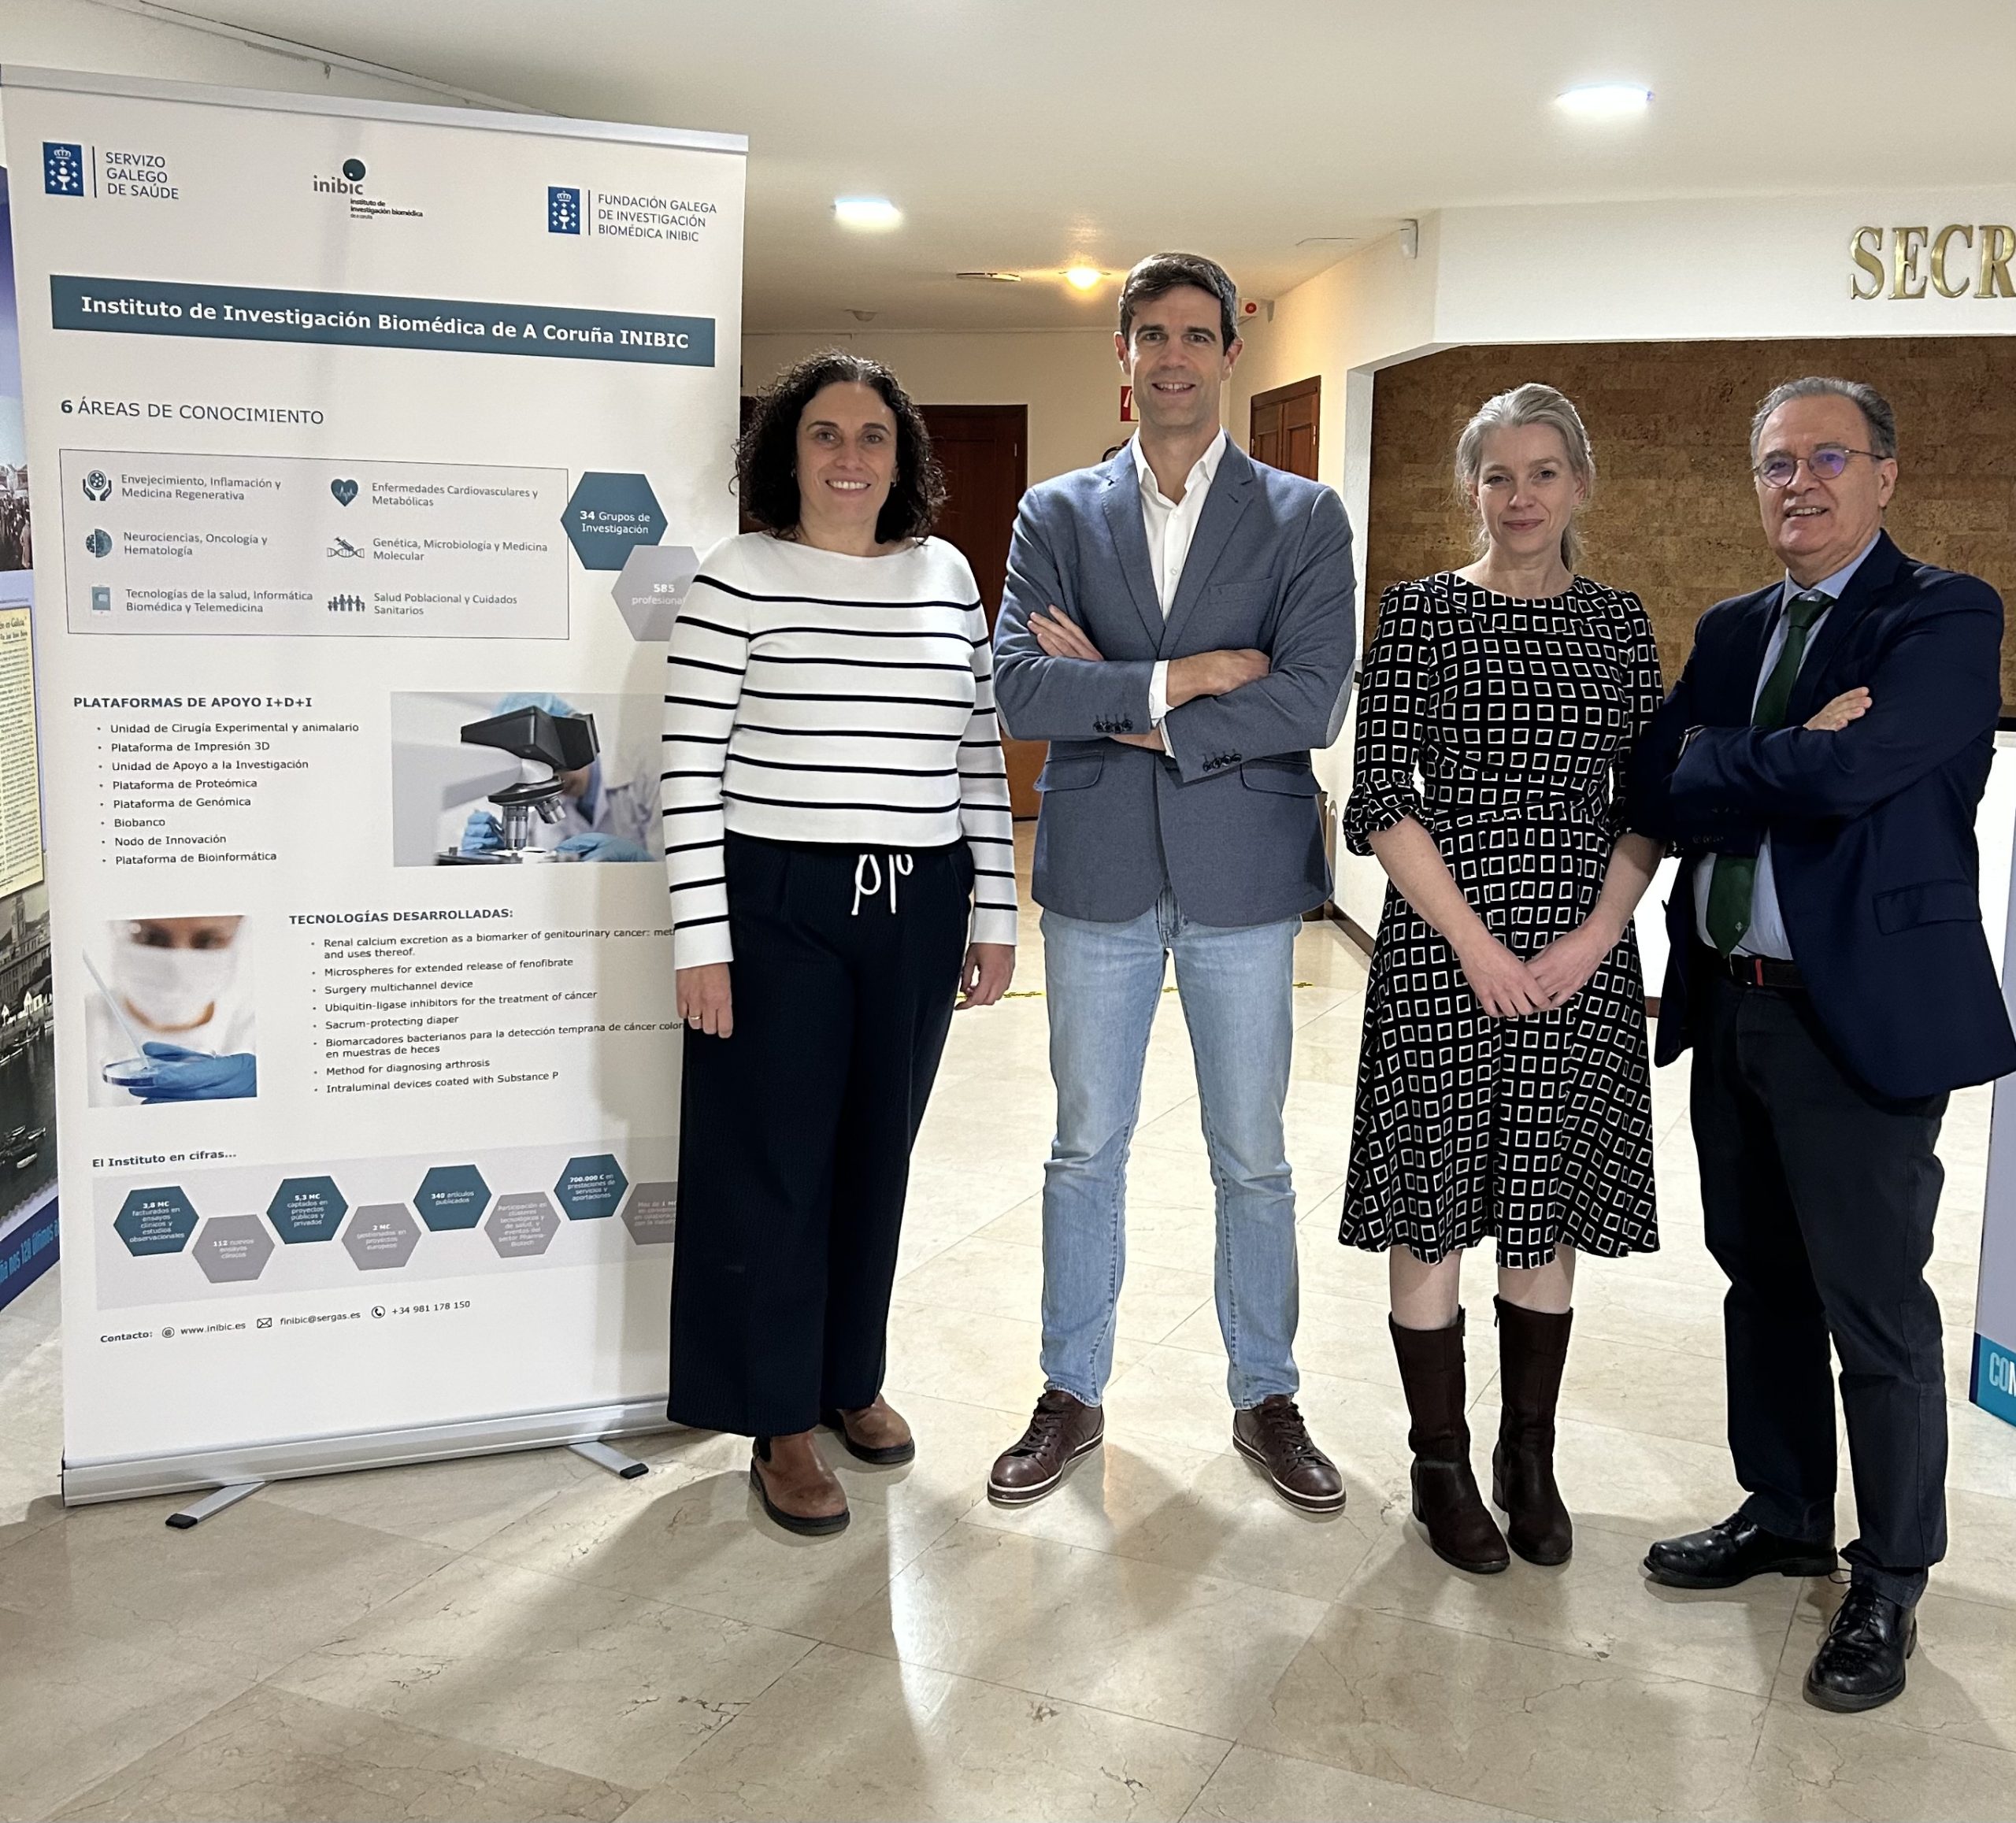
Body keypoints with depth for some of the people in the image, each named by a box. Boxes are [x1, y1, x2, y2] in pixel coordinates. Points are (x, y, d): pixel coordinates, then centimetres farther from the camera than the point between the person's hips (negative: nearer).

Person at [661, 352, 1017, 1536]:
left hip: (919, 908, 4)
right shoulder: (737, 580, -6)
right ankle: (782, 1425, 19)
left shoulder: (948, 575, 7)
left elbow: (982, 757, 10)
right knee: (775, 1160, 4)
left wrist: (996, 914, 8)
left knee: (878, 1151, 15)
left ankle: (851, 1376, 34)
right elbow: (690, 770, -8)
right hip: (777, 906, -4)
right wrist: (702, 940, -12)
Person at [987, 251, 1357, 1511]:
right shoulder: (1057, 514, 5)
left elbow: (1312, 703, -12)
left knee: (1252, 1158, 10)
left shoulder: (1305, 518, 1)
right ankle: (1073, 1396, 27)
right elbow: (1021, 687, -9)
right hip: (1099, 873, 1)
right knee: (1086, 1149, 11)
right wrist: (1187, 675, -15)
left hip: (1243, 876, -1)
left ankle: (1266, 1398, 27)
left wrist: (1128, 709, -12)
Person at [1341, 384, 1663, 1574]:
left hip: (1582, 953, 3)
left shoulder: (1619, 624, 8)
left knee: (1550, 1208, 11)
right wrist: (1479, 945, -12)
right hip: (1444, 945, -3)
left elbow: (1648, 806, 7)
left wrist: (1595, 935, -7)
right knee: (1434, 1204, 4)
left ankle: (1531, 1458, 27)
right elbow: (1383, 803, -7)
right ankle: (1442, 1464, 20)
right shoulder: (1422, 613, -1)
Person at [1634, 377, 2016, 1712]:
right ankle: (1784, 1515, 37)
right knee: (1763, 1283, 18)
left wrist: (1725, 761, -8)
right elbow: (1667, 788, 0)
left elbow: (1845, 774, -23)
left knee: (1875, 1312, 3)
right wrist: (1792, 758, -13)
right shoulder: (1732, 630, 12)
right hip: (1732, 1000, 7)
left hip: (1863, 1007, -7)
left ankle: (1888, 1587, 20)